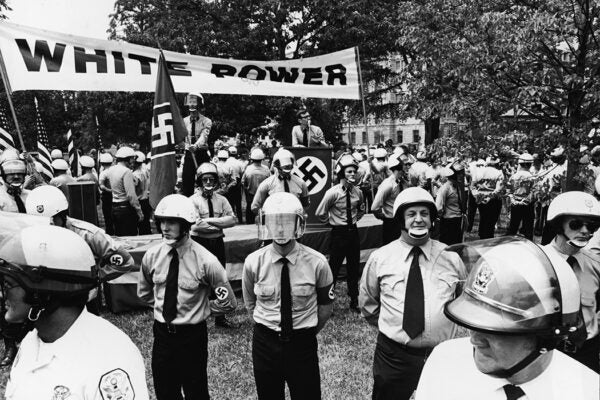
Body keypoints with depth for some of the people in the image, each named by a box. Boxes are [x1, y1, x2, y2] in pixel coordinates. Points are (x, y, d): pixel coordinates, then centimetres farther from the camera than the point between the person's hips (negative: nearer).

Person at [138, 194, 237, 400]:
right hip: (161, 333, 4)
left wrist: (201, 309, -2)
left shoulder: (205, 261, -19)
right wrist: (164, 304, 6)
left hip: (192, 335, -3)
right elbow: (144, 293, 14)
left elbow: (228, 303, -9)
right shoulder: (152, 256, -7)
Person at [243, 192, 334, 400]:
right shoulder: (253, 262, -11)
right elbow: (250, 304, 5)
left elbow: (326, 305, 0)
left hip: (303, 345, -1)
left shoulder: (317, 262, -15)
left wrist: (308, 333, 7)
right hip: (264, 344, 2)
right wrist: (269, 328, 5)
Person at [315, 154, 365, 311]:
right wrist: (333, 221, 0)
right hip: (338, 233, -5)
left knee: (354, 269, 12)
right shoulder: (333, 193, -17)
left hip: (353, 232, 5)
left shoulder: (358, 192, 0)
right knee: (334, 269, 3)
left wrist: (354, 220, 9)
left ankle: (354, 301, 26)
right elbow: (320, 213, -10)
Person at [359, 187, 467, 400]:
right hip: (394, 356, -1)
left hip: (442, 356, 1)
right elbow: (367, 302, 9)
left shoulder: (451, 257, -2)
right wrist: (390, 326, 6)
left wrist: (446, 323, 9)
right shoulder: (379, 258, -6)